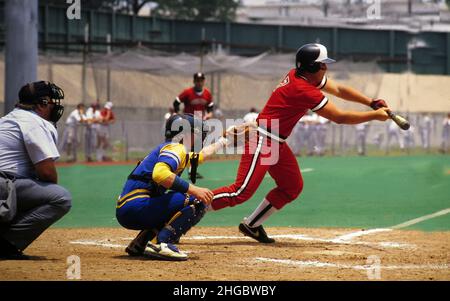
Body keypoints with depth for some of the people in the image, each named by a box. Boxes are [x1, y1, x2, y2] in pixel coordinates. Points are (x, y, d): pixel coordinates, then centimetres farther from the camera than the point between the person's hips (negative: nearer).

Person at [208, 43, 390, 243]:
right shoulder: (304, 90, -22)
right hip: (261, 140, -11)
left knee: (292, 187, 13)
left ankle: (251, 225, 19)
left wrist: (372, 103, 9)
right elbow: (339, 117, -19)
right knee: (242, 192, -17)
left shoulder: (304, 76, 6)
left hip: (277, 144, 11)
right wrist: (375, 115, -12)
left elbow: (339, 90, 17)